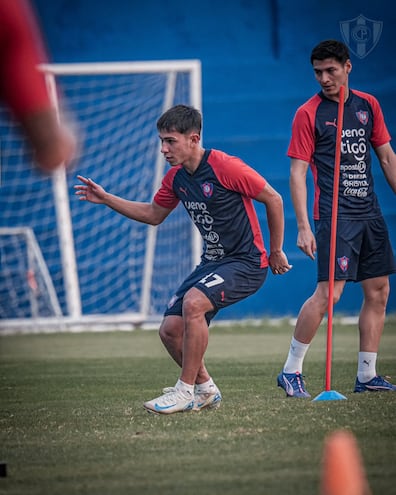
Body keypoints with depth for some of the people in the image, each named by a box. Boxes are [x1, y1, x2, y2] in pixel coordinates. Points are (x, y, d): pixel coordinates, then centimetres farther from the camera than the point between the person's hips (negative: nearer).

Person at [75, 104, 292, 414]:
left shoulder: (225, 167, -18)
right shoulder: (176, 177, 5)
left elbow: (273, 199, -10)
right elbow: (154, 214, 22)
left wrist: (276, 251, -2)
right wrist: (106, 199, 12)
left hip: (247, 263, -8)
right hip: (212, 262, 8)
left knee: (193, 302, -31)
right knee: (170, 330, -2)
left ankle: (186, 391, -21)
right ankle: (205, 390, 19)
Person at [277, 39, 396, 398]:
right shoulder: (309, 113, -4)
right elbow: (297, 172, -6)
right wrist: (303, 227, -14)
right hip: (334, 215, -6)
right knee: (328, 292, -15)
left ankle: (367, 375, 13)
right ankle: (291, 371, -6)